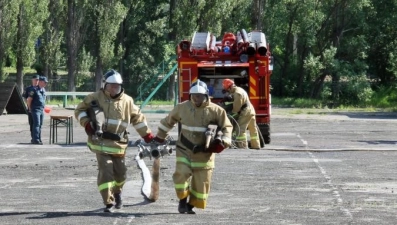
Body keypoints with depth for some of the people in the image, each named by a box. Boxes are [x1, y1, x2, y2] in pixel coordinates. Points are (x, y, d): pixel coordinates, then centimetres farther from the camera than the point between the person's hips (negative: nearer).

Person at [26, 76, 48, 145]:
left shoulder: (43, 90, 13)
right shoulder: (34, 89, -11)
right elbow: (29, 100, -9)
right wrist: (30, 109, -3)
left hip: (41, 110, 8)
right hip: (35, 110, -8)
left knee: (40, 125, 9)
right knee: (36, 124, -14)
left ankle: (39, 139, 15)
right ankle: (35, 140, -17)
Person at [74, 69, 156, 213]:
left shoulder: (127, 101, 7)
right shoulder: (96, 98, 0)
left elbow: (137, 118, 15)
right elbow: (80, 110, 7)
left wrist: (148, 135, 12)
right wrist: (86, 123, -10)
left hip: (118, 143, 3)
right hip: (101, 141, -3)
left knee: (120, 172, 12)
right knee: (106, 171, -13)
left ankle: (117, 193, 43)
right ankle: (109, 202, -7)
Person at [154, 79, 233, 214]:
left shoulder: (216, 110, -7)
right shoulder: (182, 108, -2)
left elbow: (227, 127, 2)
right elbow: (168, 121, 13)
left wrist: (223, 141, -15)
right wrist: (159, 138, 19)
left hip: (204, 152, 0)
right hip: (185, 150, 0)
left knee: (201, 181, 3)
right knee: (181, 174, -17)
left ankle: (191, 205, 20)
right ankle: (183, 200, 5)